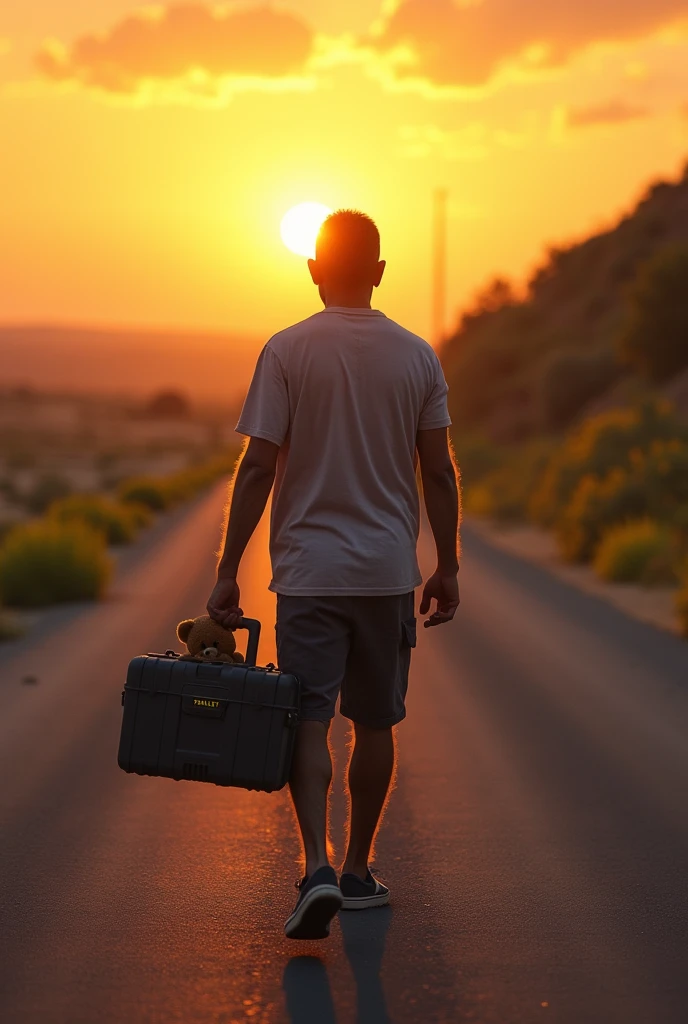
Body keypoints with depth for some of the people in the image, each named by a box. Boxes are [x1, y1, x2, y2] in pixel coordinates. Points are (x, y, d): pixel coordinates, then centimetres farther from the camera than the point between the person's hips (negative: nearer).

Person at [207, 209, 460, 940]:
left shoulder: (287, 351, -6)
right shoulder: (418, 357, 2)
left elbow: (258, 468, -9)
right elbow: (438, 473, 3)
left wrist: (227, 571, -4)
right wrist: (447, 568, 12)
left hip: (309, 570, -2)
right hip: (389, 570, 2)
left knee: (308, 721, 0)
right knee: (375, 722, 12)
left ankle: (318, 867, -17)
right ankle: (358, 872, 21)